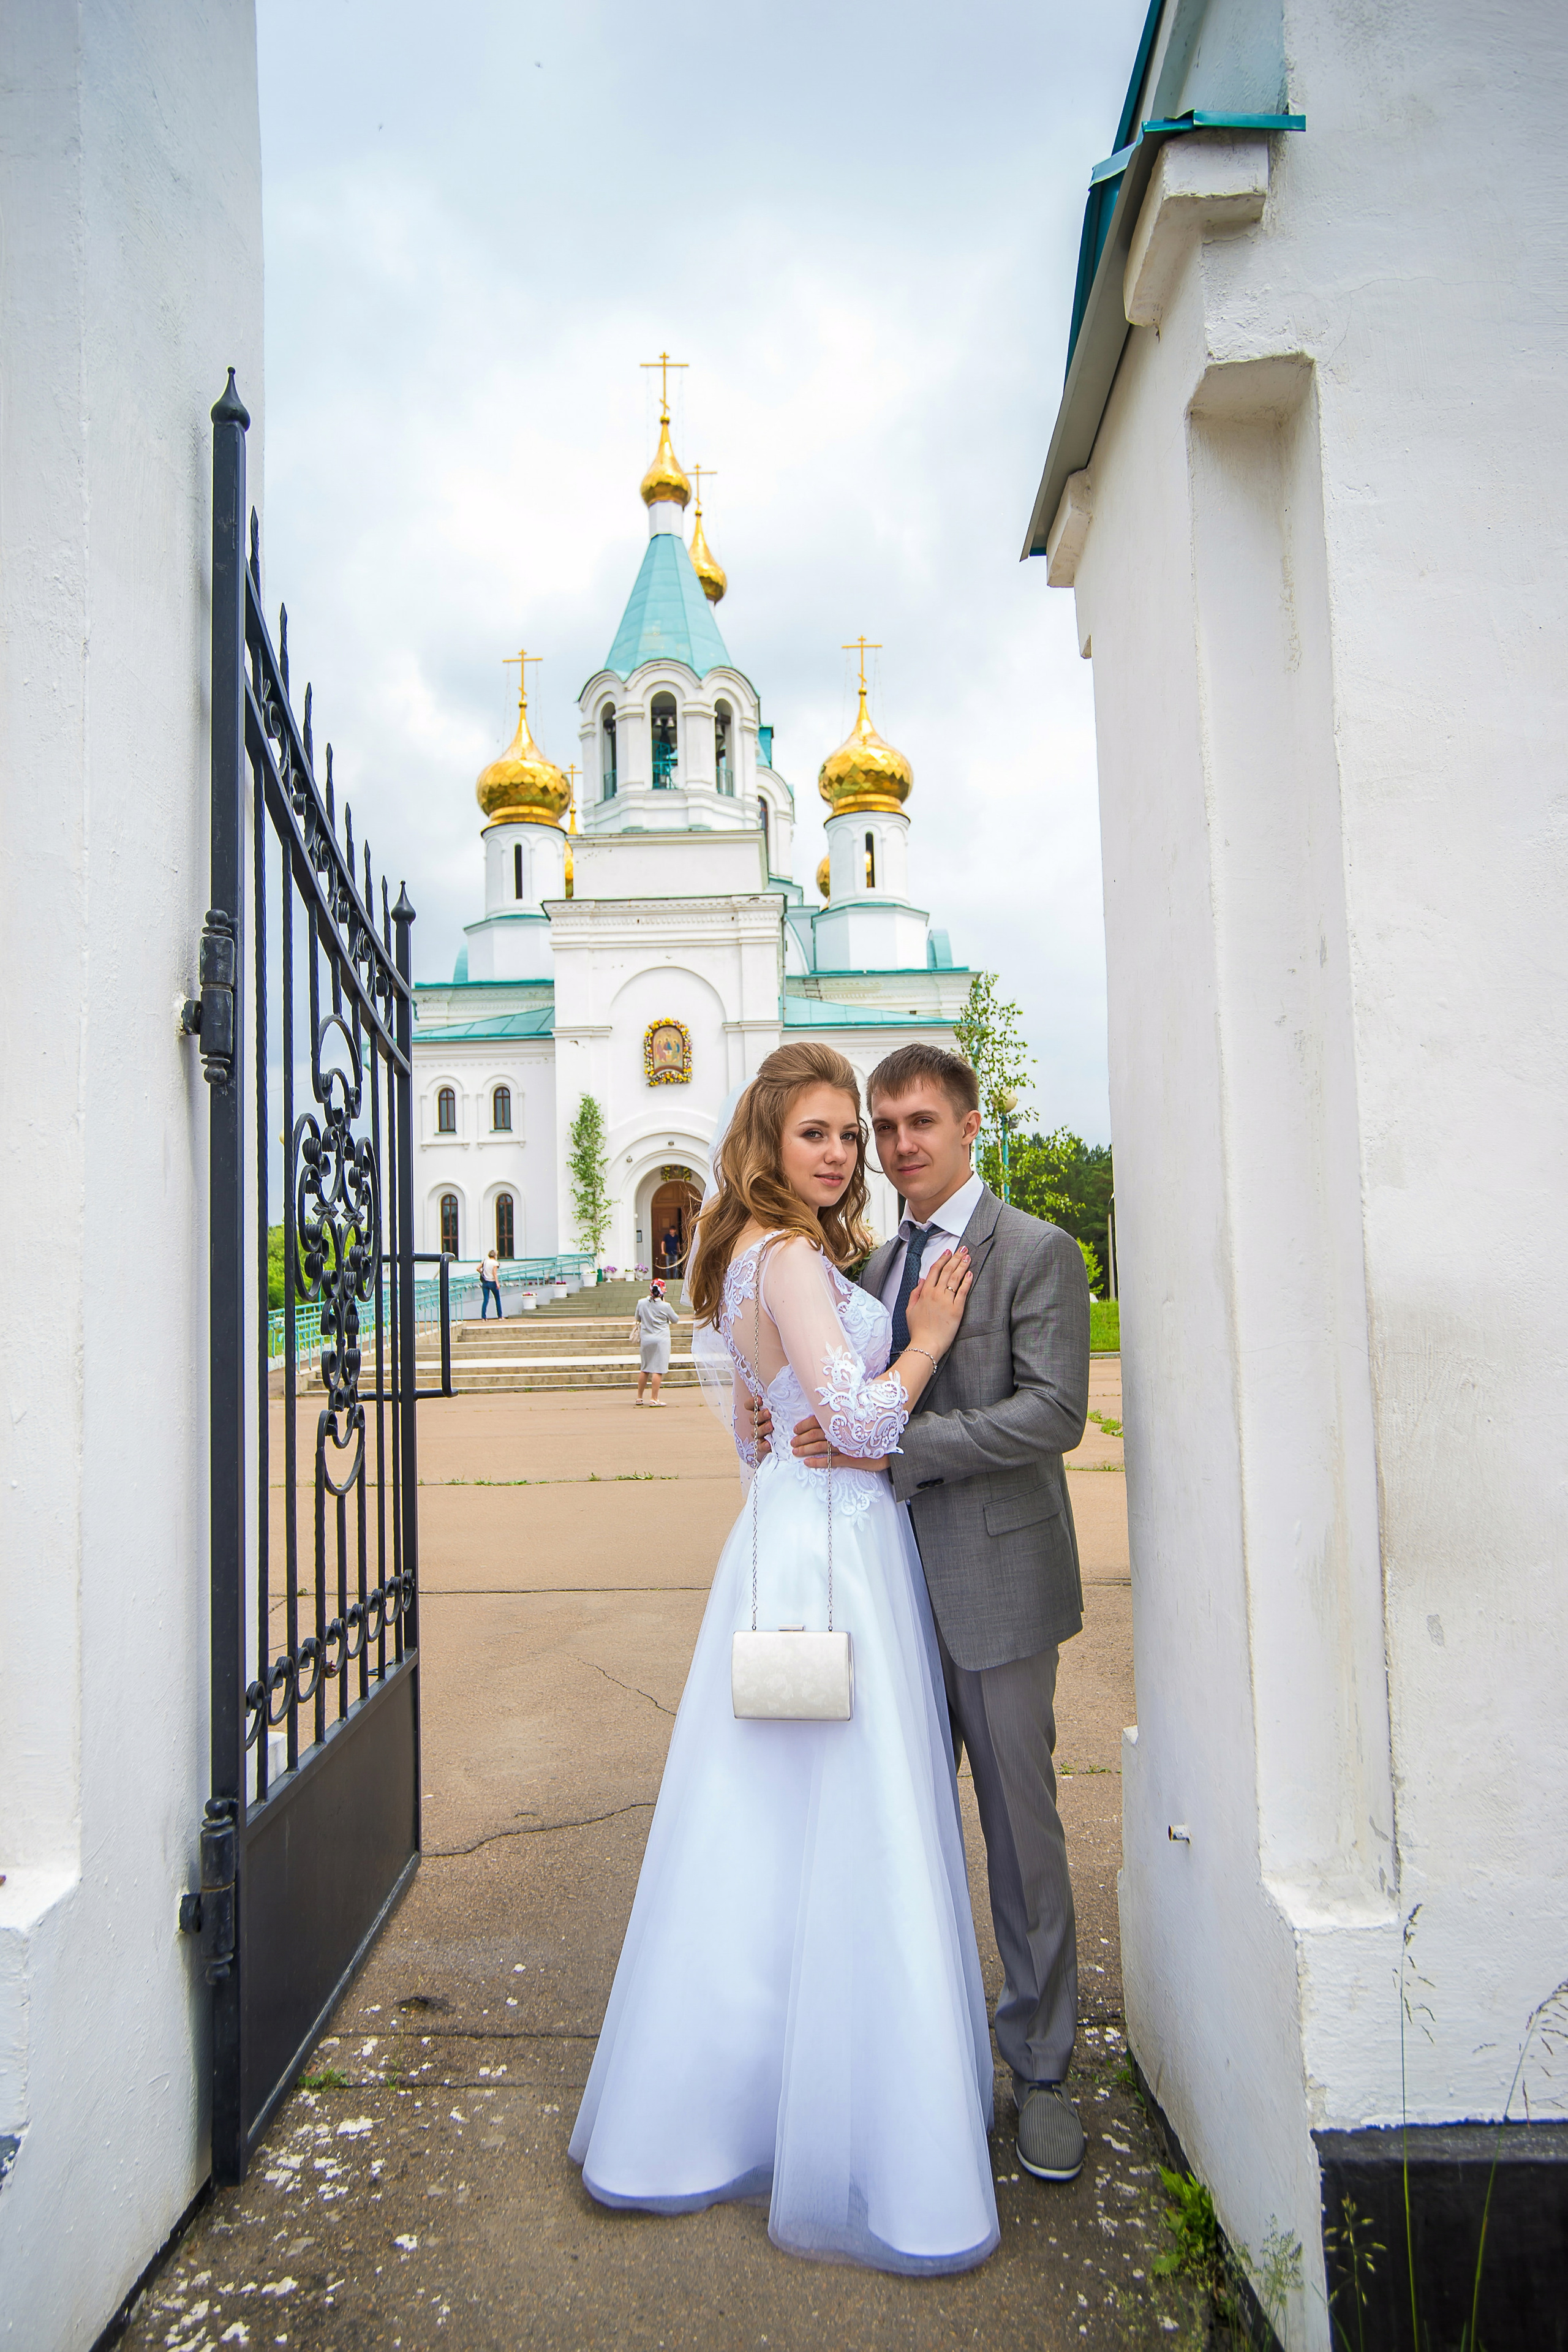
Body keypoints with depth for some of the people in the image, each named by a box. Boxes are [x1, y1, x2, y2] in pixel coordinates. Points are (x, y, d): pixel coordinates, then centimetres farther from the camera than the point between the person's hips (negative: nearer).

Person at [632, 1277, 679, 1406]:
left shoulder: (641, 1303, -2)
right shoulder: (665, 1306, -13)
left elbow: (638, 1319, 12)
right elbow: (675, 1320, 3)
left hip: (645, 1339, 5)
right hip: (661, 1339, -5)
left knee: (644, 1369, 15)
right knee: (658, 1369, -2)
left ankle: (639, 1397, 22)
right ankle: (655, 1398, -3)